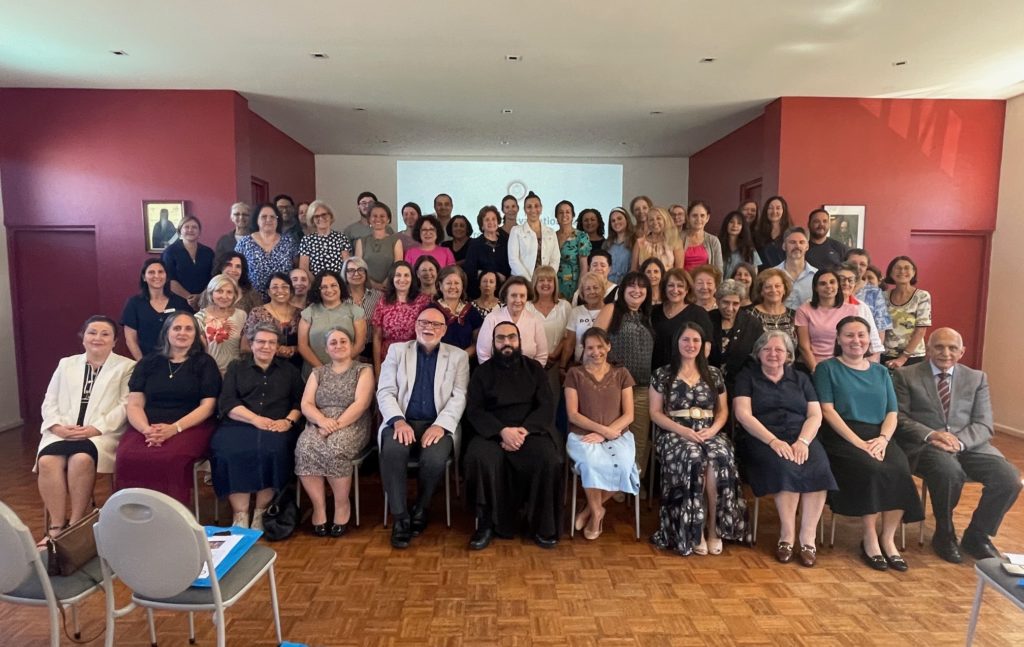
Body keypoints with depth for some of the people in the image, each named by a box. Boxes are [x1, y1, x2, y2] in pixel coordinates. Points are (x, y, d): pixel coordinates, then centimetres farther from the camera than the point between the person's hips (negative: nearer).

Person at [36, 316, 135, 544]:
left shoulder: (126, 367, 8)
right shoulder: (66, 364, 22)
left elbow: (126, 405, -4)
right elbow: (49, 402, 15)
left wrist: (96, 429, -16)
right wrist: (57, 426, -5)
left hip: (103, 433, -4)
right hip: (62, 432, 4)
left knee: (81, 459, -34)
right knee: (47, 461, -28)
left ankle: (76, 524, -18)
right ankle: (56, 525, -18)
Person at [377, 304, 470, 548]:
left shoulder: (458, 356, 10)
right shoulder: (397, 350, 12)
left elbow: (459, 397, 0)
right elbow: (385, 391, 3)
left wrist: (440, 425, -17)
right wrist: (398, 420, -15)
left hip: (438, 425, 0)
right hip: (403, 422, 1)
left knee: (434, 458, -31)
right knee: (392, 451, -32)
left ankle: (420, 510, -1)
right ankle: (400, 515, -14)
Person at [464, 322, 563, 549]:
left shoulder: (534, 368, 13)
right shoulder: (483, 371, 11)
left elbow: (547, 406, 3)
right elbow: (474, 411, 0)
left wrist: (523, 430, -15)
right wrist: (502, 431, -17)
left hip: (530, 430, 1)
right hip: (492, 432, 0)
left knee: (549, 460, -30)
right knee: (479, 459, -32)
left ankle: (542, 525, -9)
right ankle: (487, 523, -13)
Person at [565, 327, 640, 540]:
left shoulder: (621, 374, 9)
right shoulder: (575, 374, 4)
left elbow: (628, 415, 3)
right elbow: (573, 414, -2)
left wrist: (604, 433, -12)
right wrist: (602, 428, -14)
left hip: (617, 436, 2)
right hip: (583, 435, -1)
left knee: (622, 466, -30)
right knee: (592, 463, -35)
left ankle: (590, 509, -4)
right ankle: (597, 510, -7)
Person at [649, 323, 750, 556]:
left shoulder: (713, 374, 15)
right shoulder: (662, 374, 6)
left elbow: (723, 410, 15)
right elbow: (655, 413, 3)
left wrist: (713, 429, -7)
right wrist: (681, 430, -13)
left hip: (709, 433, 2)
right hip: (675, 434, -2)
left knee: (721, 460, -33)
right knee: (694, 460, -35)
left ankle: (714, 528, -20)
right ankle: (694, 530, -23)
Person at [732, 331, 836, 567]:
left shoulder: (800, 379, 20)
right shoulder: (746, 377, 10)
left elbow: (815, 415, 9)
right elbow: (743, 414, -4)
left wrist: (803, 441, -12)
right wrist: (773, 441, -17)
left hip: (801, 437, 3)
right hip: (761, 439, -3)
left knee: (818, 467, -28)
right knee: (784, 466, -33)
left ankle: (807, 538, -21)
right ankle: (787, 535, -20)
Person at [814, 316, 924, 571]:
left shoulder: (880, 372, 19)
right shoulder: (827, 368, 5)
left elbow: (891, 413, 12)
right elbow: (827, 410, -6)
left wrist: (882, 439, -10)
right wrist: (858, 442, -16)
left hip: (878, 437, 4)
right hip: (842, 437, -4)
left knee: (901, 471, -25)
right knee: (873, 471, -30)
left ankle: (888, 538, -9)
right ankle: (870, 539, -12)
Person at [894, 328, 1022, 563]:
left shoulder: (977, 378, 15)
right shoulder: (905, 376, 6)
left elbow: (984, 425, 5)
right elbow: (899, 417, -1)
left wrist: (959, 441, -16)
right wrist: (930, 434, -20)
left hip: (969, 444, 4)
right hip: (925, 444, -4)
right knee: (950, 471, -35)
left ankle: (977, 536, 5)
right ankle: (944, 535, -7)